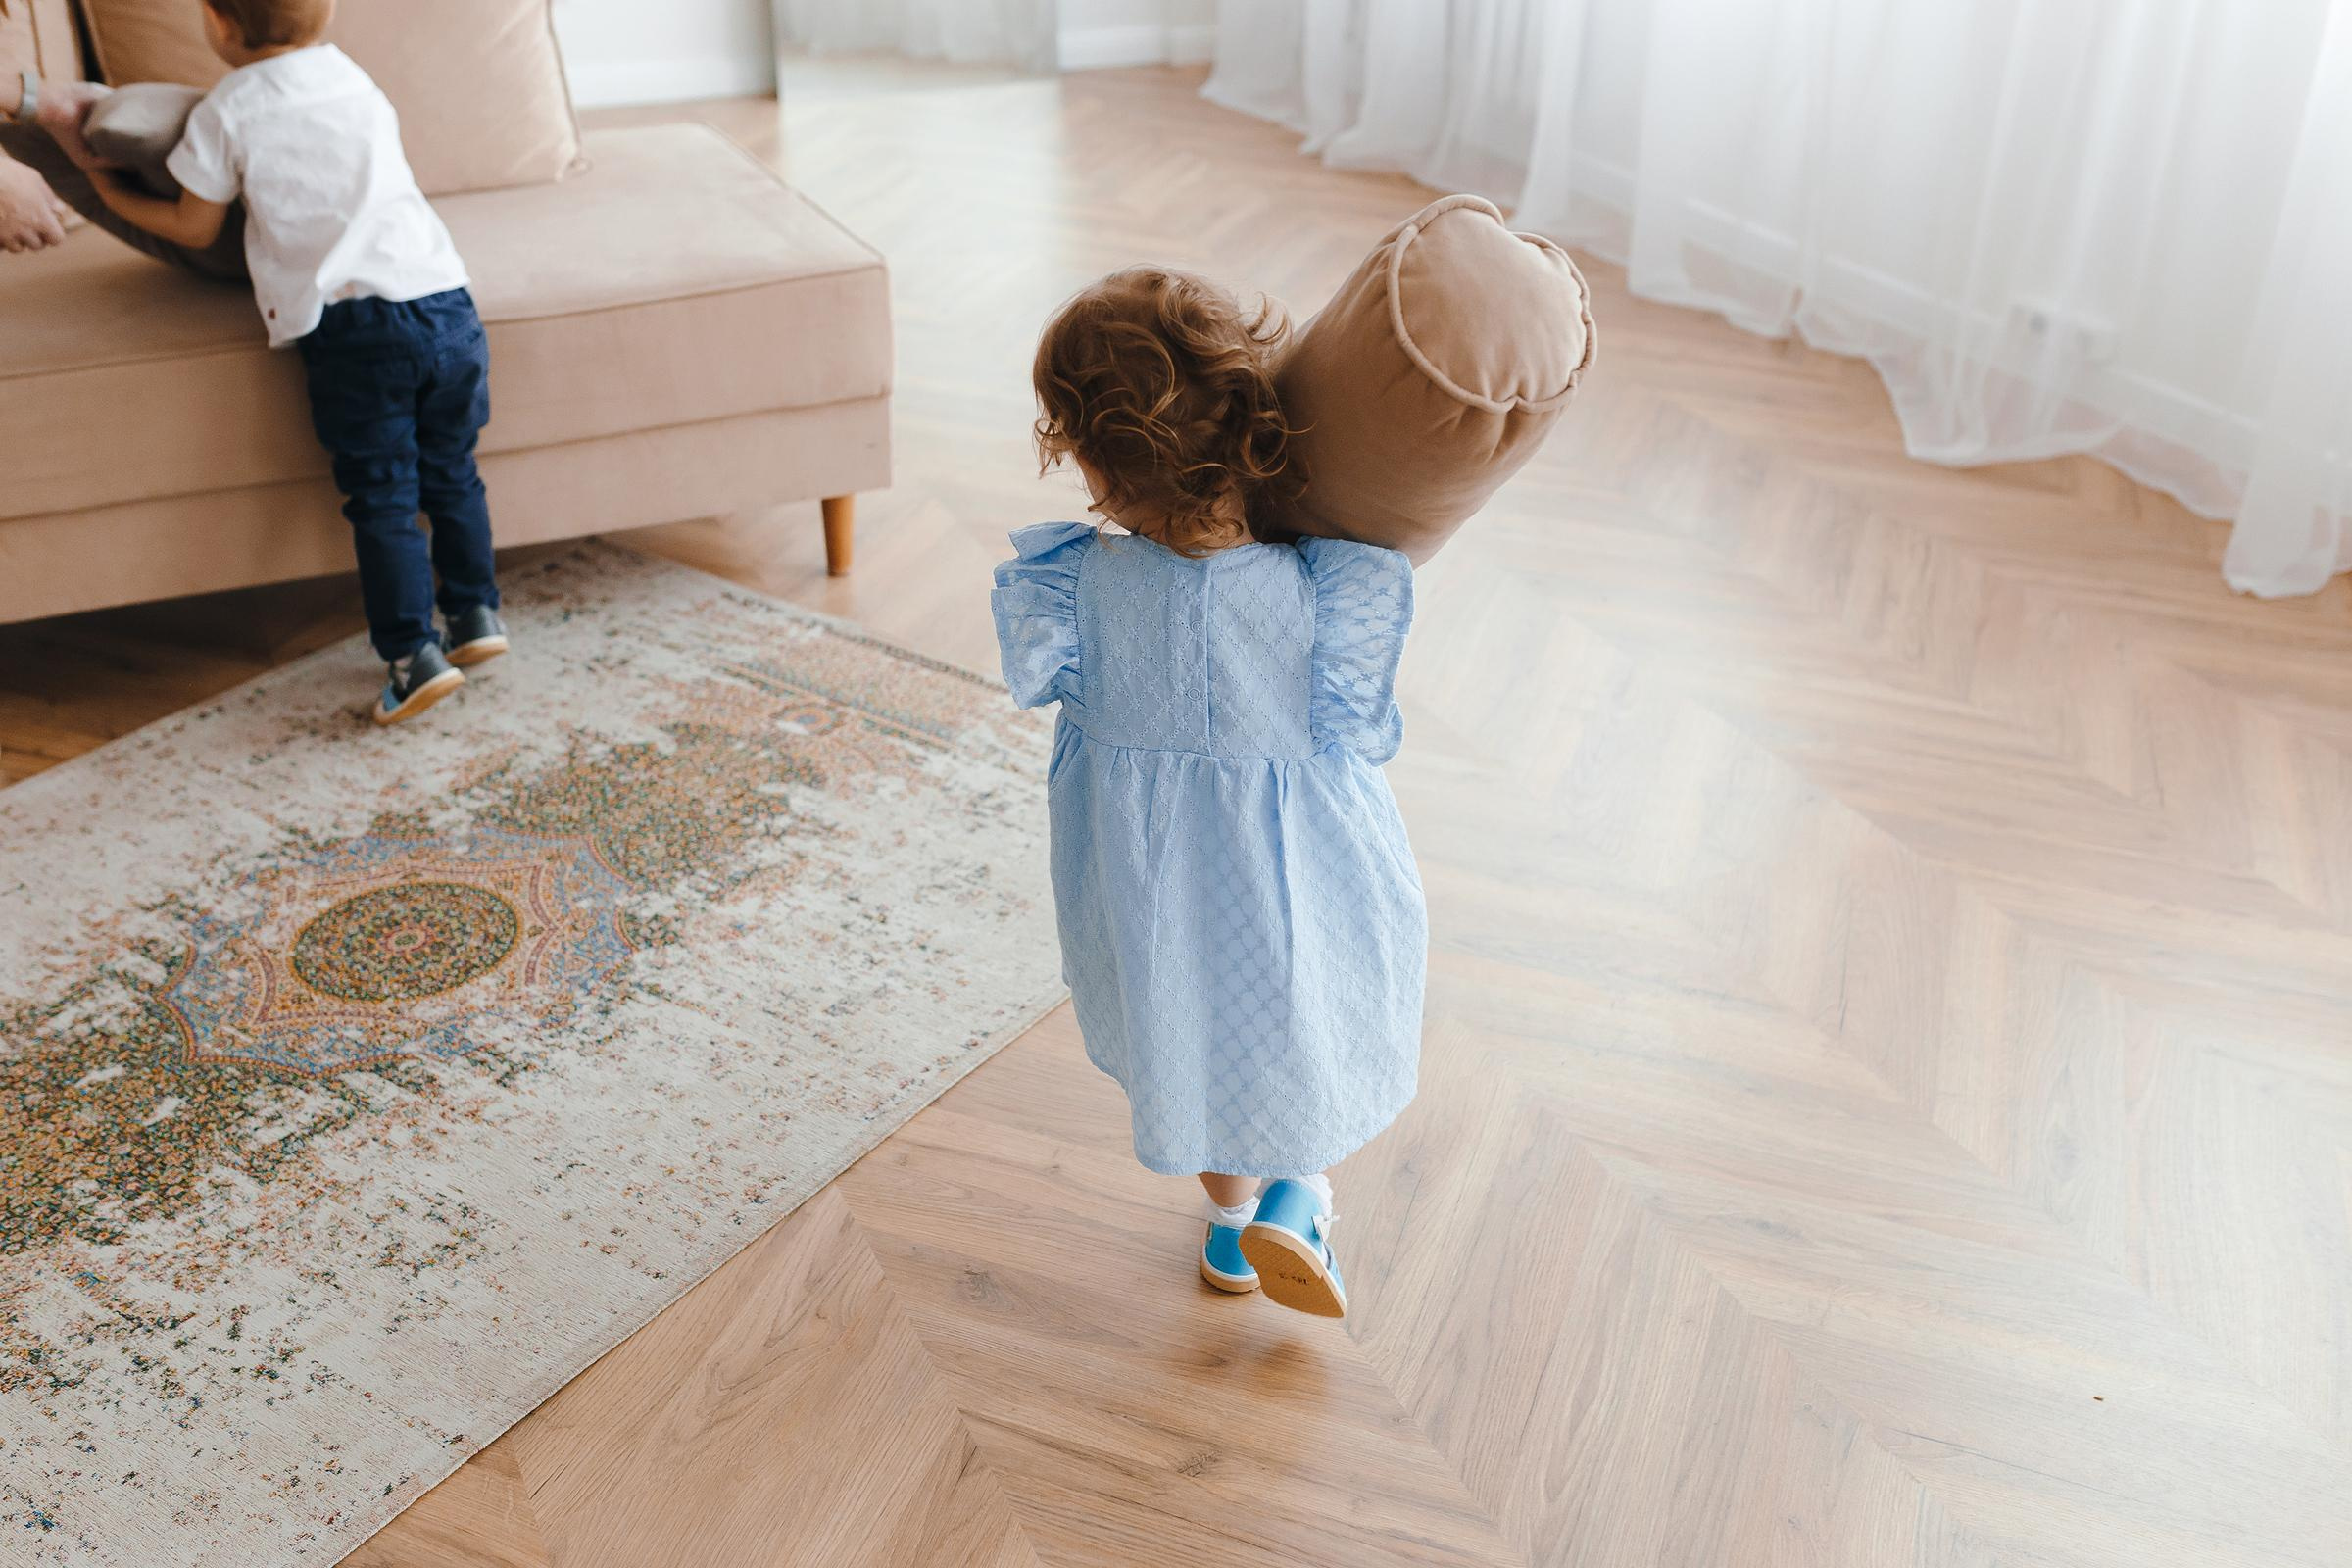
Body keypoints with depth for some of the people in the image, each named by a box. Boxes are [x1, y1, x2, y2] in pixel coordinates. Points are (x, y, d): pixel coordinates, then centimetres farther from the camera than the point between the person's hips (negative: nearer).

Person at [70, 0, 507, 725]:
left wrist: (113, 193, 29)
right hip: (446, 303, 5)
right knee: (452, 475, 18)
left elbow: (194, 229, 14)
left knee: (381, 499, 1)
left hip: (352, 324, -4)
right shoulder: (354, 79, 19)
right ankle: (475, 613, 22)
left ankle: (413, 655, -2)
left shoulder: (228, 110, 3)